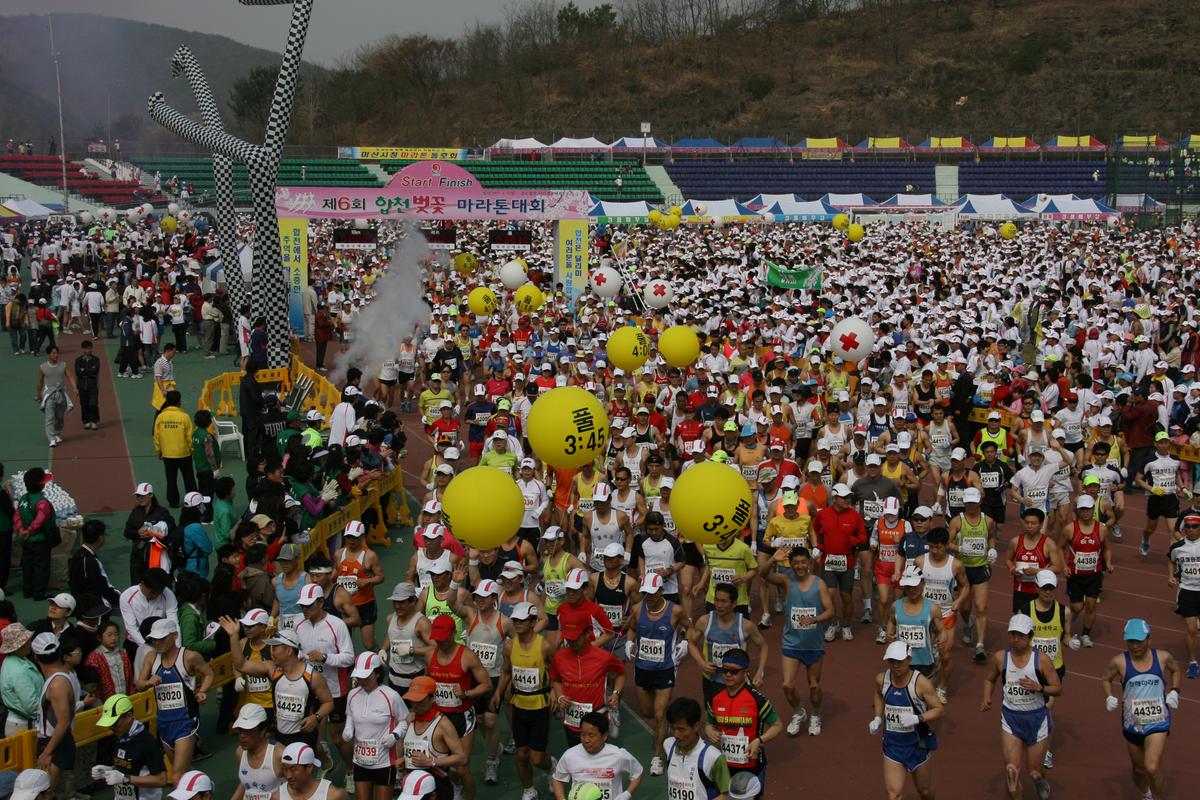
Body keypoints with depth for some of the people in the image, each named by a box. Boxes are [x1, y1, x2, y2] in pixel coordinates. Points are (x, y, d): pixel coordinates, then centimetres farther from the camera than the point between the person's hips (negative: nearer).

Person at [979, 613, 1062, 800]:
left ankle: (1041, 782, 48)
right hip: (1010, 718, 1)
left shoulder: (1041, 660, -12)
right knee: (1011, 771, -11)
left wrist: (1038, 687, -25)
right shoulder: (999, 657, -7)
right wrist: (987, 699, -6)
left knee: (1033, 772, 11)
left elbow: (1058, 689, -6)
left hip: (1037, 718, -1)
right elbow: (990, 679, 12)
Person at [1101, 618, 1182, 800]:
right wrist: (1110, 697, -8)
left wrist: (1174, 691, 3)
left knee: (1151, 768, -19)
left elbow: (1176, 669, 16)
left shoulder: (1163, 657, -7)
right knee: (1139, 769, 17)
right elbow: (1106, 679, 8)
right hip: (1132, 724, 1)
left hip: (1158, 723, -1)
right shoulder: (1119, 662, -11)